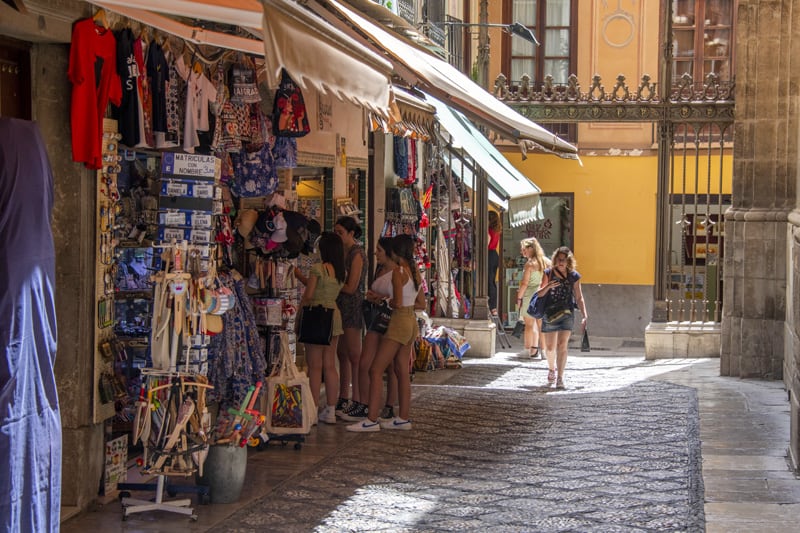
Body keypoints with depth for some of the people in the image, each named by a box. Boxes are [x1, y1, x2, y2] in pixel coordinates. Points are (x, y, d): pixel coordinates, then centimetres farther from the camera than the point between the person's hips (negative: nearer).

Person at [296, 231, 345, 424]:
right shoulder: (341, 271, 8)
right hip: (334, 316, 7)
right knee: (330, 365, 10)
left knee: (315, 366, -3)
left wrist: (299, 312, 4)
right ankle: (330, 410, 12)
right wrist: (300, 275, 24)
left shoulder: (318, 268, -13)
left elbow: (308, 295, -12)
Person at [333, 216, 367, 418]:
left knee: (354, 357, -7)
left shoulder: (357, 254, -12)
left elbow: (351, 287, -16)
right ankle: (343, 400, 17)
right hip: (341, 306, 9)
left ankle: (360, 401, -5)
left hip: (353, 305, -9)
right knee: (342, 355, 12)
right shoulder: (344, 252, 15)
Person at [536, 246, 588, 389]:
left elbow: (579, 298, 7)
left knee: (562, 345, -14)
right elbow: (539, 294, 3)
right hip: (549, 314, 1)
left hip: (567, 314, -1)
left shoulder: (574, 276, 3)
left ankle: (560, 377, -14)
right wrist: (547, 287, -18)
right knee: (549, 347, 10)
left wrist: (584, 316, -1)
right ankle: (551, 369, 39)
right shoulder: (549, 273, 2)